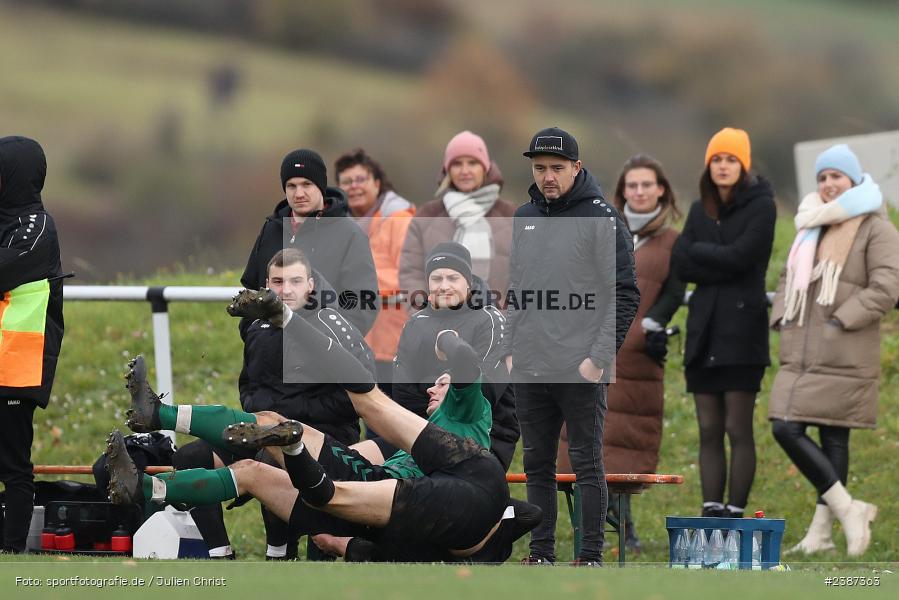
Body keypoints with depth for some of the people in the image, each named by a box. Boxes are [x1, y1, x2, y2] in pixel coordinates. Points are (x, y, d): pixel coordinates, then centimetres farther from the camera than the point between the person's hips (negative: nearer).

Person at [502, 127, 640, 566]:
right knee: (537, 464, 10)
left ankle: (591, 557, 2)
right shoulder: (524, 218, 13)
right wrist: (510, 349, 11)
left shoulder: (600, 217, -7)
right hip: (529, 370, 6)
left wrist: (599, 357, -14)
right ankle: (541, 553, 17)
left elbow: (625, 295, -9)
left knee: (587, 464, -2)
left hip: (580, 370, -6)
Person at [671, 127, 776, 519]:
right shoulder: (700, 210, 15)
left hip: (742, 330, -6)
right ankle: (711, 516, 6)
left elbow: (740, 257, -15)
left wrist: (698, 252, -2)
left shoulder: (761, 206, -2)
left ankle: (735, 516, -3)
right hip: (704, 329, 6)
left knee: (738, 430, -5)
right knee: (709, 431, 5)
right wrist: (721, 265, -10)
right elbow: (680, 264, 3)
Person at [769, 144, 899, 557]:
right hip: (801, 353, 7)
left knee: (833, 437, -7)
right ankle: (847, 509, 3)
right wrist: (782, 318, 10)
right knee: (785, 429, -2)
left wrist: (840, 322, -17)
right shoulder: (812, 226, 19)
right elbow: (788, 278, 27)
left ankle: (822, 529, 0)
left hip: (844, 356, -7)